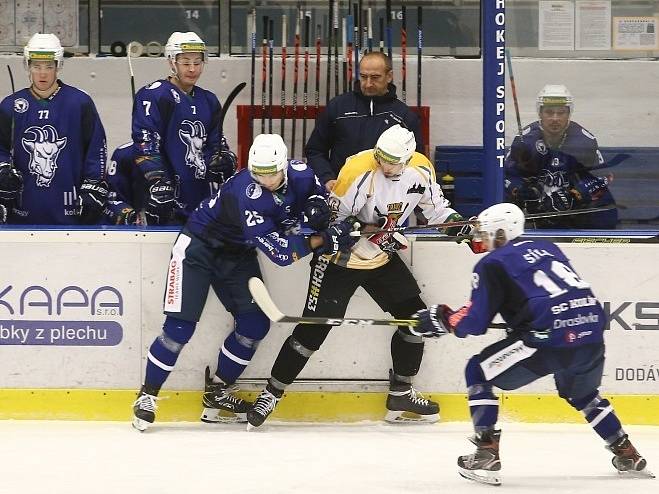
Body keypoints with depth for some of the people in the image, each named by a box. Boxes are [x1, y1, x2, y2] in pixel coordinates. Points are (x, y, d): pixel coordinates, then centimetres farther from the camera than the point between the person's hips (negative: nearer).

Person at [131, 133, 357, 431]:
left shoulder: (300, 174, -16)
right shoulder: (246, 194, -36)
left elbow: (317, 193, 9)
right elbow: (278, 252, -36)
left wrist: (317, 207, -15)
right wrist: (322, 240, -38)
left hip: (237, 254, 7)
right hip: (199, 246, -7)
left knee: (255, 324, -2)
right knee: (180, 326, -14)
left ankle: (217, 394, 13)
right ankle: (147, 396, 0)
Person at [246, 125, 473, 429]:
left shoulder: (420, 170, -8)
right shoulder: (359, 171, -27)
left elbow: (435, 207, 9)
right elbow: (333, 216, -21)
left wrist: (456, 222, -5)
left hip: (381, 257, 6)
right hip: (341, 256, -6)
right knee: (314, 328, -10)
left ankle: (401, 395, 20)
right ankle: (271, 394, -1)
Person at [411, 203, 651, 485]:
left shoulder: (492, 264, 5)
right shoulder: (547, 248, 25)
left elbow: (475, 322, -1)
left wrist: (442, 319, 17)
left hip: (551, 339, -7)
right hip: (593, 333, 7)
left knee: (479, 372, 10)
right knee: (581, 393, 36)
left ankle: (486, 453, 2)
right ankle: (627, 454, 35)